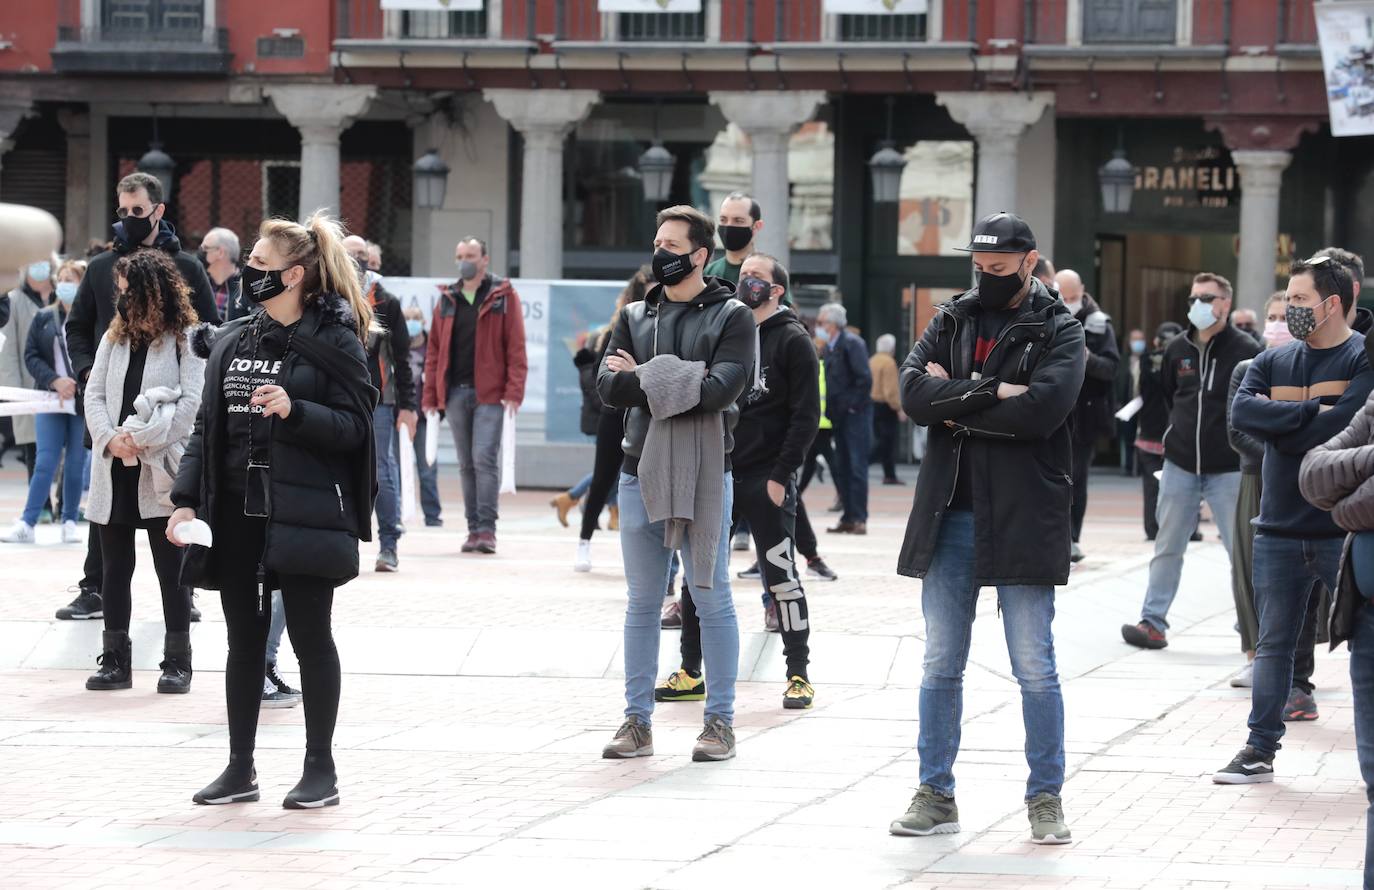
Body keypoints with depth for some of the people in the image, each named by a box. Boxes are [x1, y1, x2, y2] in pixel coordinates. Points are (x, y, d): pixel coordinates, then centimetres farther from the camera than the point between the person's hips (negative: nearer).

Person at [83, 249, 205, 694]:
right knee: (115, 569, 8)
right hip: (113, 473, 5)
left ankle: (178, 662, 7)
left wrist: (143, 439, -18)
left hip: (161, 471, -5)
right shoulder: (114, 338, 14)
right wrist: (110, 438, -10)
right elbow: (94, 394, 8)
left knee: (171, 570, 0)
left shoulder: (186, 341, -3)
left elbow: (192, 402, -12)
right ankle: (115, 661, 13)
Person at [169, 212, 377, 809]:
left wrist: (295, 411, -24)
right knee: (244, 641, 9)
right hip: (237, 512, 6)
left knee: (310, 636, 1)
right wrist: (187, 499, 5)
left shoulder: (334, 341, -5)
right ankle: (240, 768, 16)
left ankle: (321, 770, 8)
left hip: (304, 512, -6)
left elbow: (354, 428, -9)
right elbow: (207, 427, 13)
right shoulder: (231, 341, 12)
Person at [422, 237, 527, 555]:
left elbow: (515, 348, -3)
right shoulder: (447, 300, 13)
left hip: (490, 393, -5)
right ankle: (474, 529, 11)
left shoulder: (503, 296, 1)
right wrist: (430, 395, 7)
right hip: (455, 392, 5)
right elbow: (434, 350, 14)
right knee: (467, 464, 7)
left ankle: (487, 528, -10)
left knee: (484, 458, -12)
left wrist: (514, 392, -12)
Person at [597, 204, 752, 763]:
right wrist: (682, 382, -14)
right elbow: (607, 385, -2)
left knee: (712, 599, 1)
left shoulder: (730, 316, 0)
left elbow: (721, 389, -16)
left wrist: (643, 378, -11)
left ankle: (720, 720, 7)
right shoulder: (635, 316, 13)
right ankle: (637, 721, 13)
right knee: (642, 602, 8)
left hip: (704, 476, -4)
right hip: (640, 472, 4)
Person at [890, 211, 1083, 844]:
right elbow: (913, 391, -5)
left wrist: (955, 403, -12)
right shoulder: (953, 320, 11)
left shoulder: (1057, 332, -1)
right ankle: (935, 797, 15)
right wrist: (991, 395, -16)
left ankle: (1046, 798, 10)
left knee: (1035, 668, 1)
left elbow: (1041, 409, -19)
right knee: (940, 666, 7)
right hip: (949, 516, 4)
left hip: (1023, 519, -4)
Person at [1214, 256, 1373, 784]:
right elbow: (1241, 412, -7)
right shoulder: (1274, 362, 10)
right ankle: (1260, 750, 13)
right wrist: (1310, 412, -16)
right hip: (1280, 531, 5)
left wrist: (1277, 424, -8)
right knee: (1273, 643, 8)